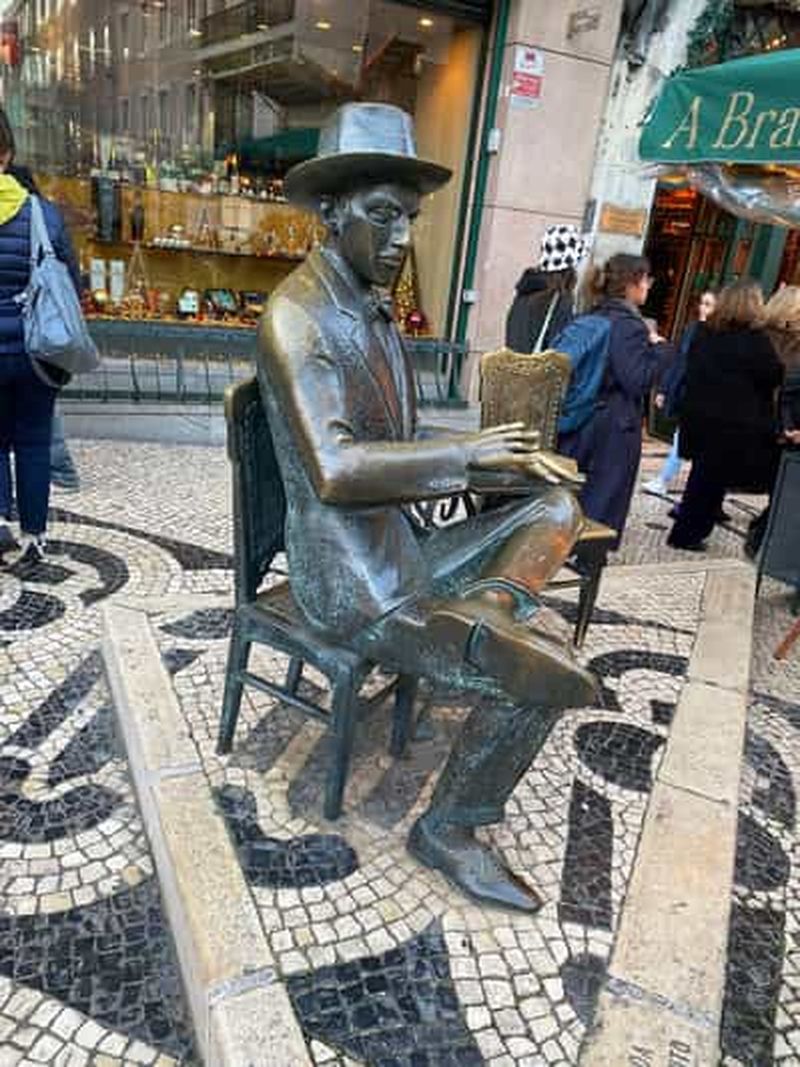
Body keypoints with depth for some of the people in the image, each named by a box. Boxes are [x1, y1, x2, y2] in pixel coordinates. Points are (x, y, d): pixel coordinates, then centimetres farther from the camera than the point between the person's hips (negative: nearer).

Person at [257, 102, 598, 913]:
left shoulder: (375, 314, 13)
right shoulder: (296, 314, -15)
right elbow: (335, 470, -29)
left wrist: (508, 465, 3)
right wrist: (469, 452, -19)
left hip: (402, 554, 9)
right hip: (356, 587, -9)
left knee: (555, 505, 8)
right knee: (547, 671, -9)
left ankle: (486, 610, -11)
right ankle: (449, 827, 8)